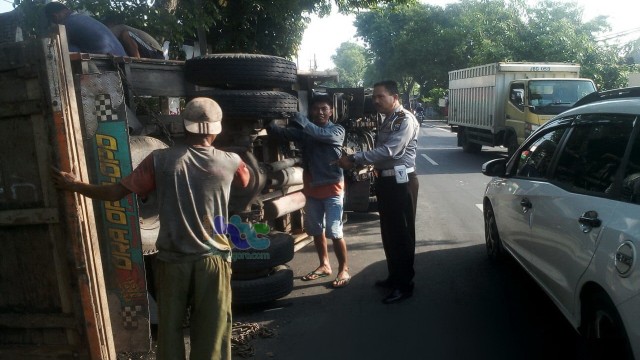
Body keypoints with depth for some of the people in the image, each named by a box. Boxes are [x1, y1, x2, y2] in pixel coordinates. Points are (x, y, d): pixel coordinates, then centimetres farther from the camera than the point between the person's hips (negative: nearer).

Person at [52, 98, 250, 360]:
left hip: (172, 261, 0)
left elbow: (116, 193, -1)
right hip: (213, 260, 0)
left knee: (170, 328, 16)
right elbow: (249, 182, 18)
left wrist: (73, 186, 15)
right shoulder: (230, 163, -5)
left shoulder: (160, 160, -6)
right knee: (211, 333, 10)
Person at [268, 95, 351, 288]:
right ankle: (324, 265, 31)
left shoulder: (337, 130, -5)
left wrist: (301, 119, -35)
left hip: (332, 187, -5)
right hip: (312, 187, 5)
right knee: (316, 230, 14)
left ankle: (344, 269, 9)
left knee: (334, 232, -6)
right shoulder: (304, 132, 6)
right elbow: (284, 133, -8)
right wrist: (270, 124, -26)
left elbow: (321, 134, -25)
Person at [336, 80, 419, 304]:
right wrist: (358, 161, 1)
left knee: (401, 233, -1)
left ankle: (404, 285, 10)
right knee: (388, 232, 16)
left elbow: (389, 151, -25)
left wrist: (354, 159, -24)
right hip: (386, 181, 9)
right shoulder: (387, 119, 16)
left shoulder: (405, 119, -14)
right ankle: (394, 277, 30)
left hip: (401, 183, -9)